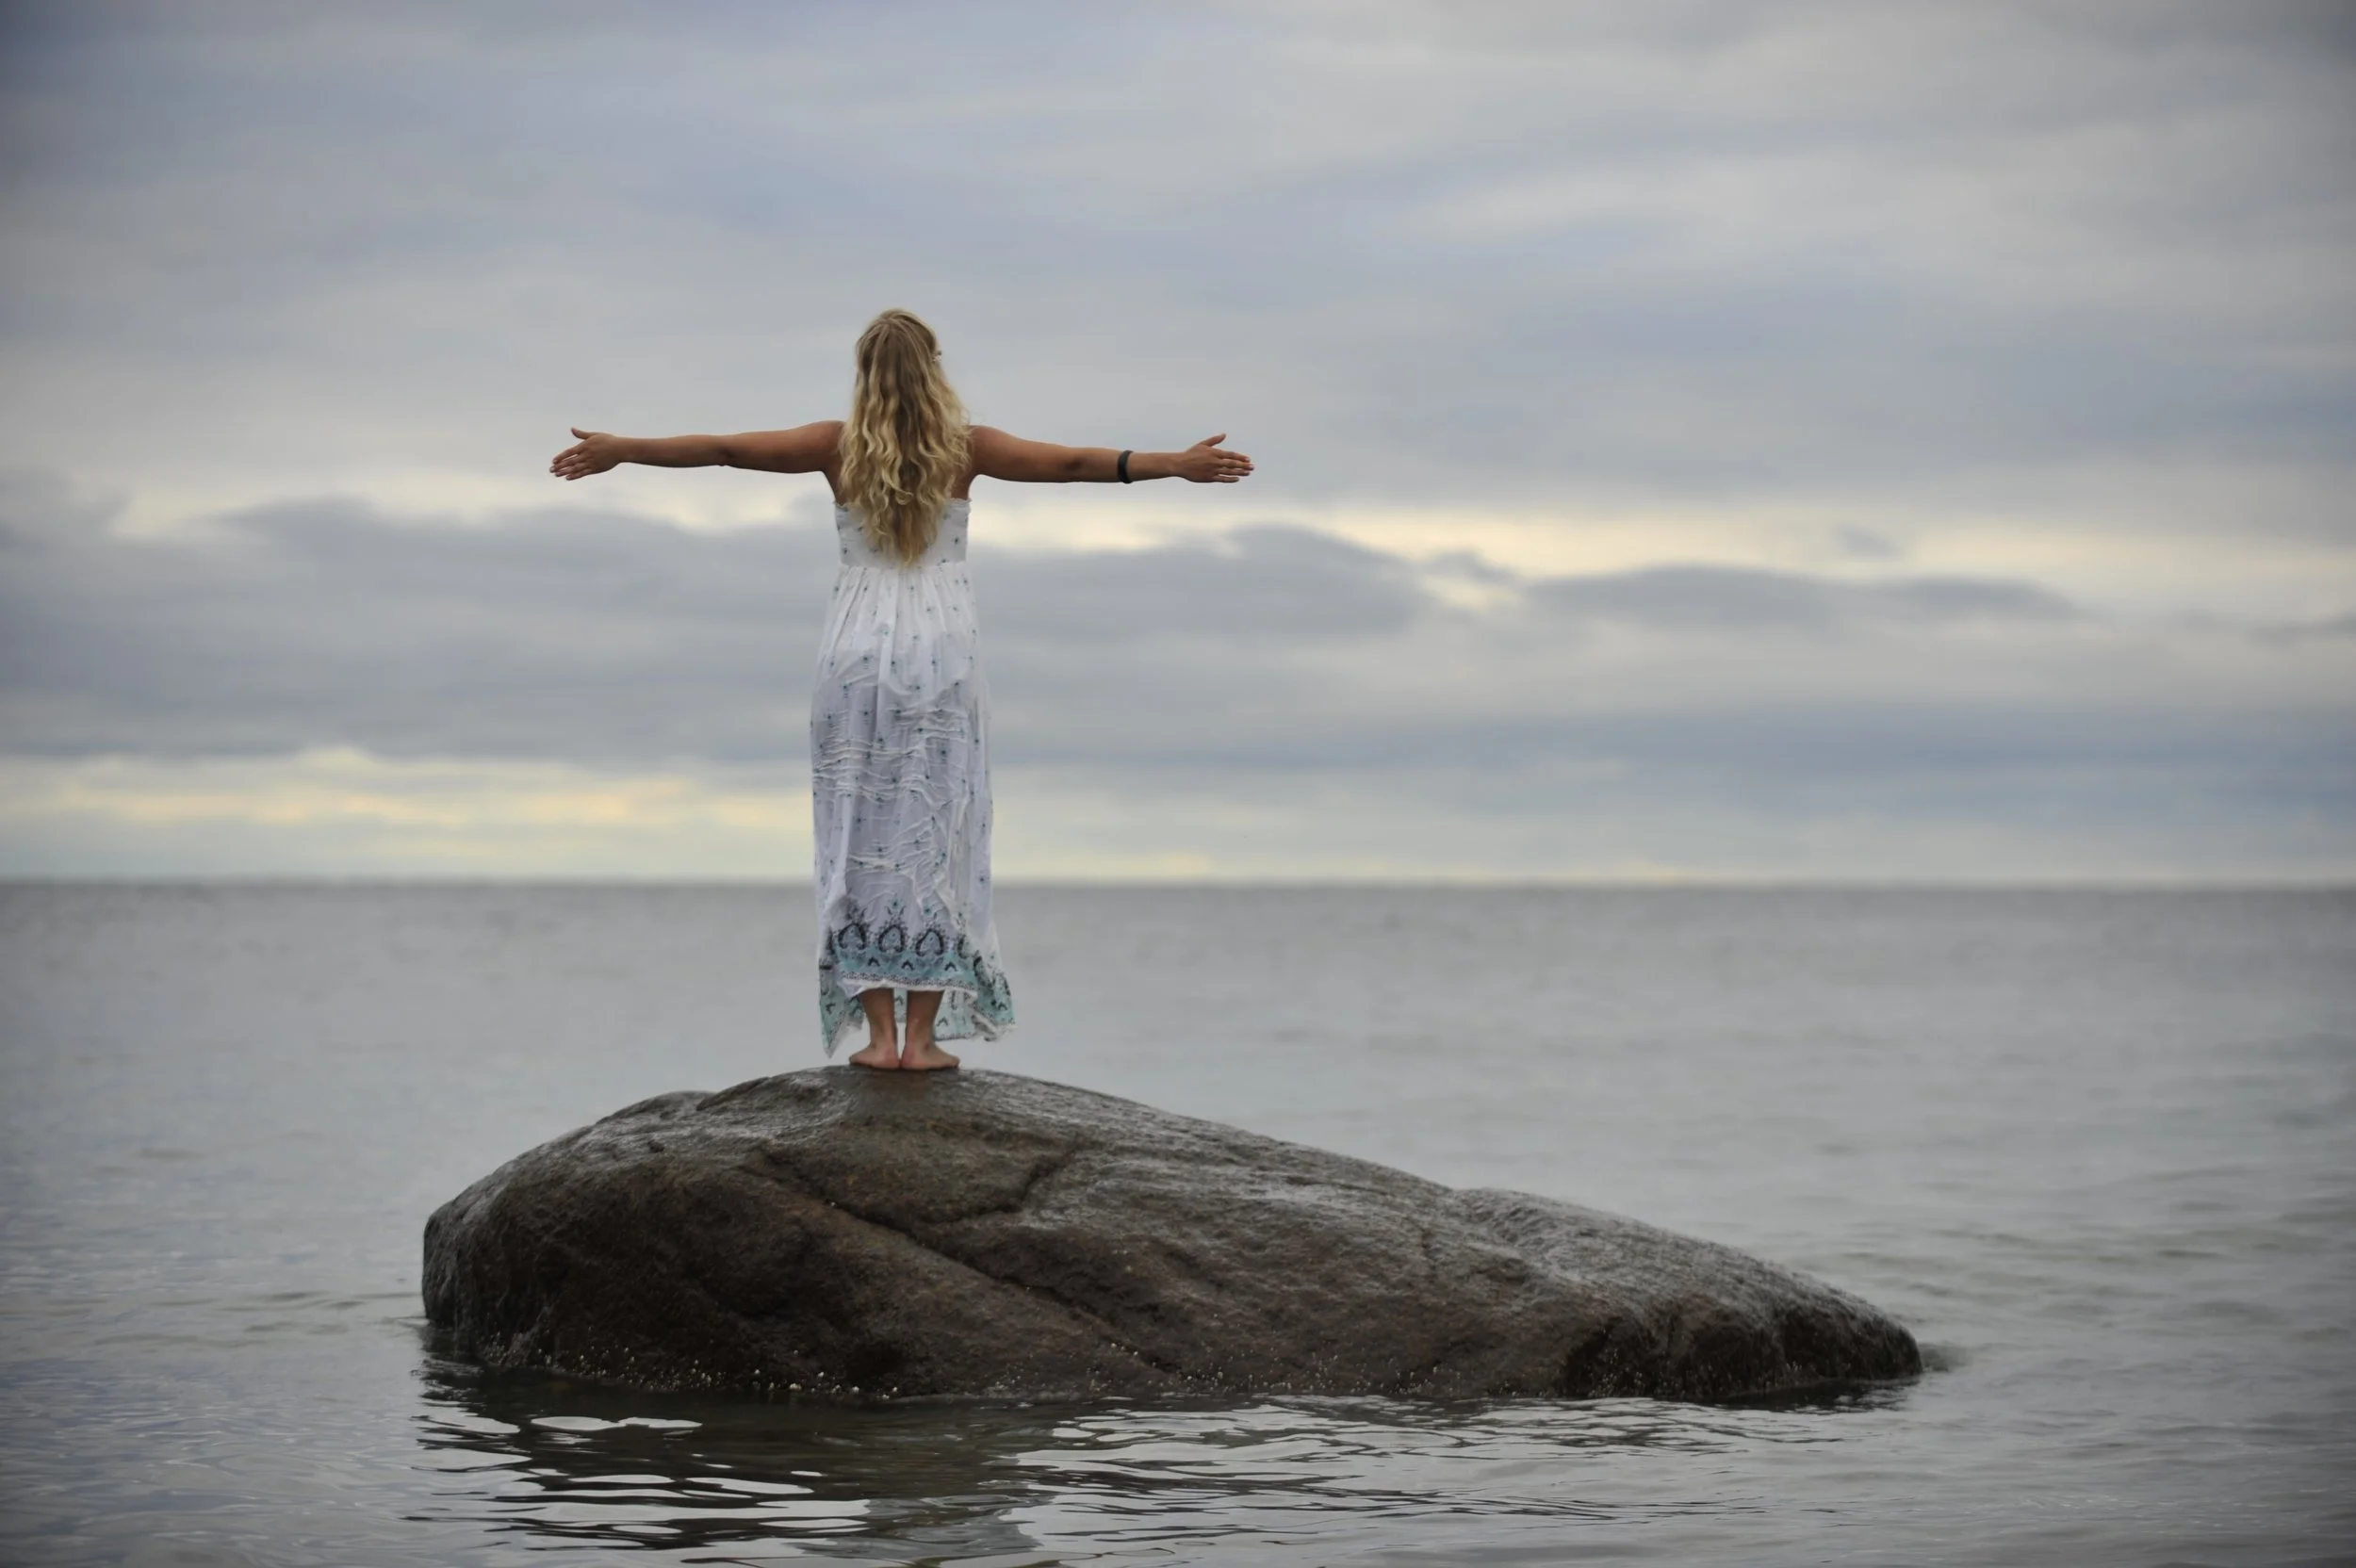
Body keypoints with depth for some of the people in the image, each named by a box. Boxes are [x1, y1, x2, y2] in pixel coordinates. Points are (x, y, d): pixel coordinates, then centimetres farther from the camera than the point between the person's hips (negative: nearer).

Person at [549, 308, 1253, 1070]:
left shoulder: (839, 445, 2)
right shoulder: (964, 448, 1)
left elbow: (721, 449, 4)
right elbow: (1074, 463, -3)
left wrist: (620, 450, 13)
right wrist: (1176, 464, -1)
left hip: (857, 651, 0)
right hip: (942, 650, 0)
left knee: (861, 841, 4)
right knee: (935, 839, 2)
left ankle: (881, 1032, -2)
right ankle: (921, 1036, -2)